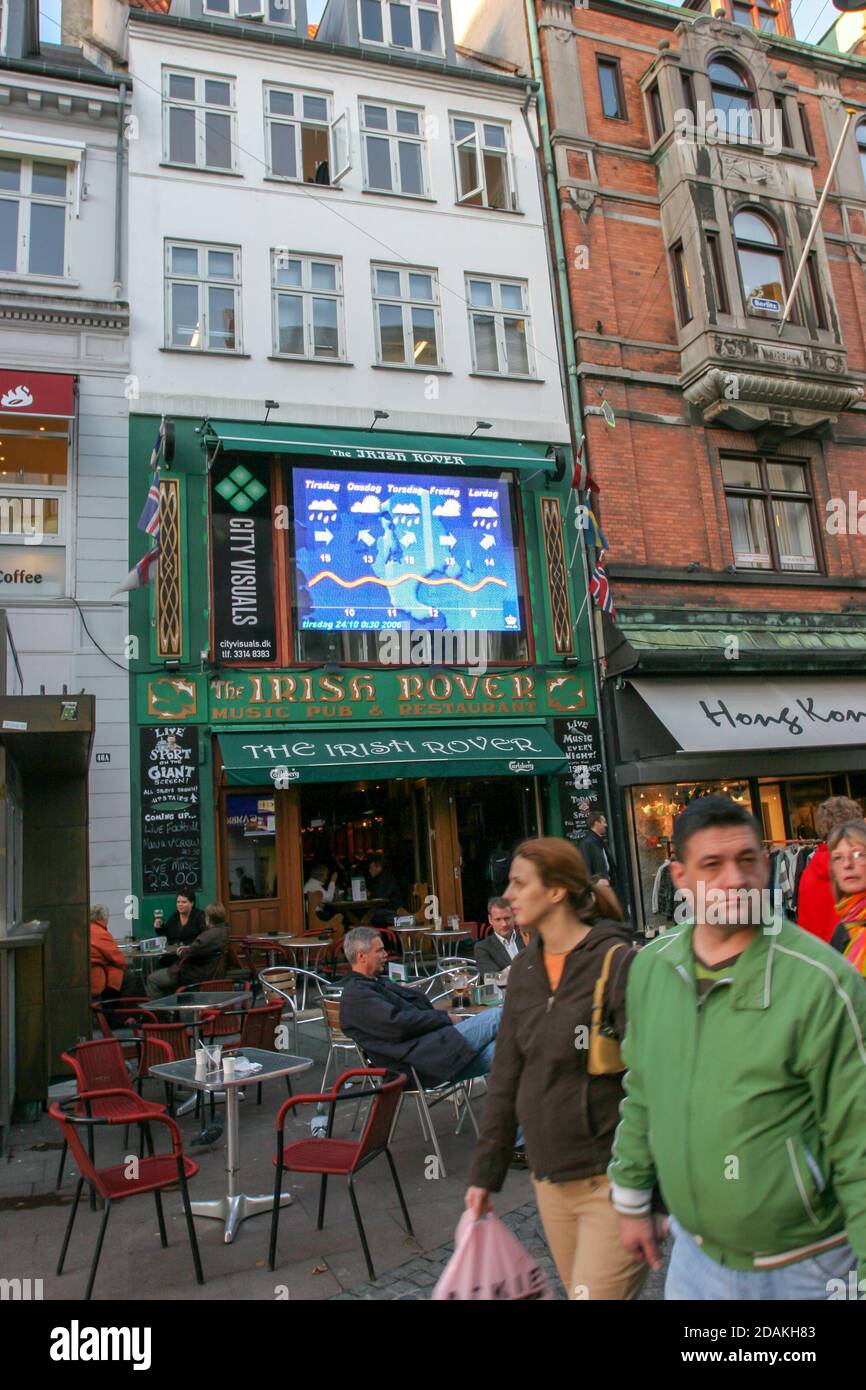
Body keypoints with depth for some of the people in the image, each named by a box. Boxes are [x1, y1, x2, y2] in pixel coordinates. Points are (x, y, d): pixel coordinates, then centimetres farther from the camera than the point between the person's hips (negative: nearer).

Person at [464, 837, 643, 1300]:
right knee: (579, 1291, 18)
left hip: (610, 1181, -6)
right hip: (549, 1180, 7)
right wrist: (484, 1173, 11)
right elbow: (505, 1077, 10)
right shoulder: (524, 969, 5)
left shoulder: (618, 962, -15)